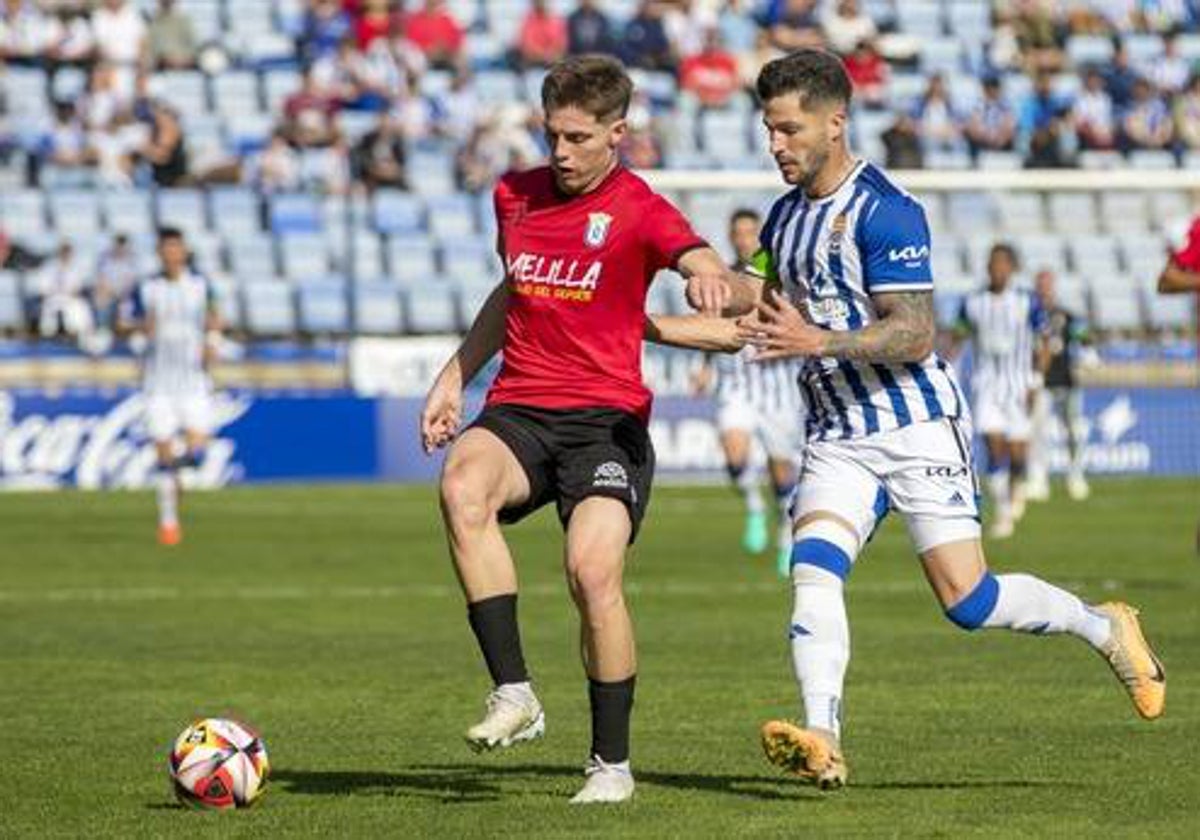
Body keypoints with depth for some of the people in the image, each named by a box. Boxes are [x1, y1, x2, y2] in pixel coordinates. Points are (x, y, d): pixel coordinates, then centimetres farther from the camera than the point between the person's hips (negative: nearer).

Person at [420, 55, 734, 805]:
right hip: (518, 410, 4)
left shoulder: (637, 209, -5)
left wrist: (707, 273, -51)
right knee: (463, 487, -31)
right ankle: (514, 694, -27)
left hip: (606, 418, -4)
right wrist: (456, 376, 25)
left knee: (594, 571, -22)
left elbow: (697, 258, -27)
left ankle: (612, 763, -2)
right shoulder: (515, 195, 12)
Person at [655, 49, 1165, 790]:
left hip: (917, 424, -7)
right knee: (813, 570, -17)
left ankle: (1107, 630, 17)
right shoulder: (787, 214, 12)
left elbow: (915, 335, -20)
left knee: (968, 601, -9)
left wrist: (817, 341, -28)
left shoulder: (884, 212, -15)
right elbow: (768, 309, 27)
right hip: (838, 436, 7)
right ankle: (823, 743, -28)